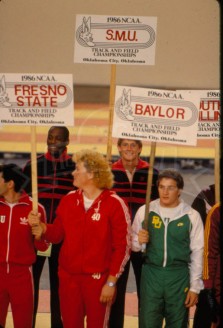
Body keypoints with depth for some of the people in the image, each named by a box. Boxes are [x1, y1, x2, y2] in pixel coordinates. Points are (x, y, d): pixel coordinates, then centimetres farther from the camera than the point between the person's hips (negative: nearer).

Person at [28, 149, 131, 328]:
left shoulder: (114, 204, -11)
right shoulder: (69, 200, 4)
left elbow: (122, 246, -10)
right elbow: (58, 233, 12)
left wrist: (111, 282, -11)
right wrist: (41, 227, -9)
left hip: (98, 279, -4)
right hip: (68, 278, 4)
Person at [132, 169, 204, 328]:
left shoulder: (191, 216, -4)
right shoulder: (145, 211, 0)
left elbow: (197, 253, 2)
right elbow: (134, 245, 11)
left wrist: (195, 287, 1)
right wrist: (139, 241, -13)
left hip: (179, 277, -1)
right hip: (151, 274, 1)